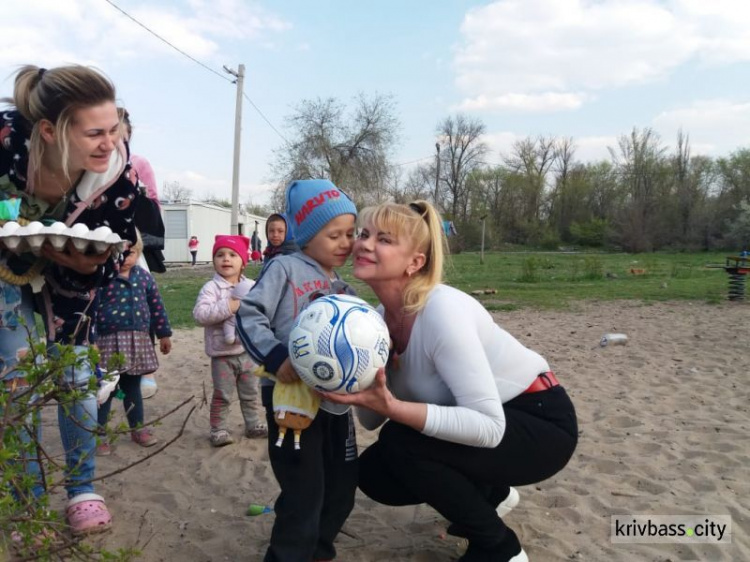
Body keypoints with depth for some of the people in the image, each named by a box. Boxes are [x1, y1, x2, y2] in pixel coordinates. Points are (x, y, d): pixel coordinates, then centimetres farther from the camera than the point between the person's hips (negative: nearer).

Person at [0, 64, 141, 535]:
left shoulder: (115, 169, -29)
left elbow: (116, 246, -15)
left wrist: (87, 263, -32)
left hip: (71, 268, 2)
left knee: (76, 376, 2)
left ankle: (82, 491, 19)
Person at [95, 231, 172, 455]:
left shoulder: (143, 276, 6)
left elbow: (156, 306, 12)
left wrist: (164, 334, 15)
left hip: (138, 341, 4)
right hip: (109, 342, -4)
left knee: (132, 387, 18)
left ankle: (138, 428, 31)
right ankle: (99, 434, 18)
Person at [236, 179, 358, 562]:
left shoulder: (343, 288, 13)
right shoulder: (284, 269, -8)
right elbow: (249, 315, -15)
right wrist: (276, 358, -28)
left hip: (335, 397, 7)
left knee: (342, 486, 16)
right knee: (305, 492, -3)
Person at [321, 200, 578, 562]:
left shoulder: (442, 311, -30)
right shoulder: (382, 317, -6)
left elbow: (489, 426, -34)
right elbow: (372, 421, -5)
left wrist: (392, 407, -40)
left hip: (541, 422, -7)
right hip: (488, 423, 8)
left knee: (400, 442, -24)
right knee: (373, 473, 0)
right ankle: (490, 493, 23)